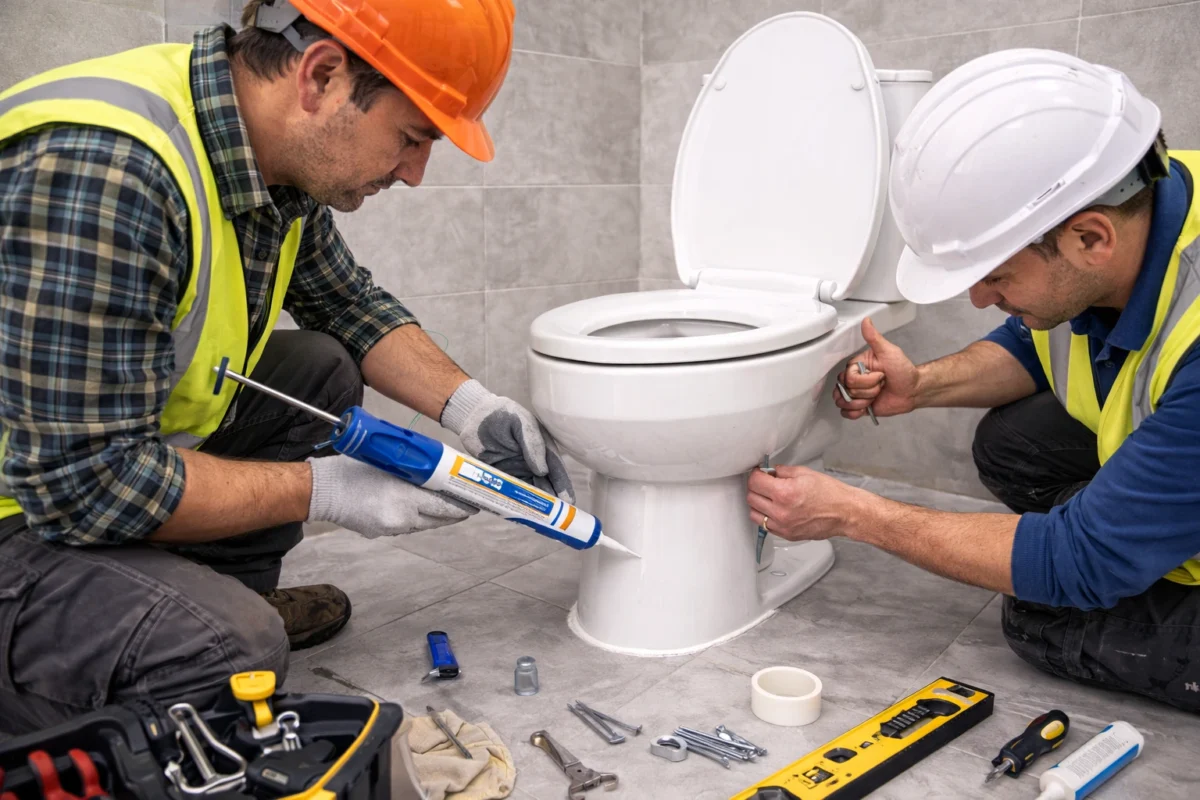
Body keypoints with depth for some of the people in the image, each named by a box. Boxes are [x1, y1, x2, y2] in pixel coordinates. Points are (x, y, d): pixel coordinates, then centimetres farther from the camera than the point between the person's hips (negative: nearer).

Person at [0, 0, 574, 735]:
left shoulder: (277, 151, -6)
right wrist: (323, 490, -21)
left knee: (323, 368, 6)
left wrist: (470, 407, -2)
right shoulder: (100, 171, -32)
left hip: (110, 450, 9)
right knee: (233, 651, -28)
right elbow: (83, 480, -30)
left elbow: (349, 304, 11)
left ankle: (229, 593, 10)